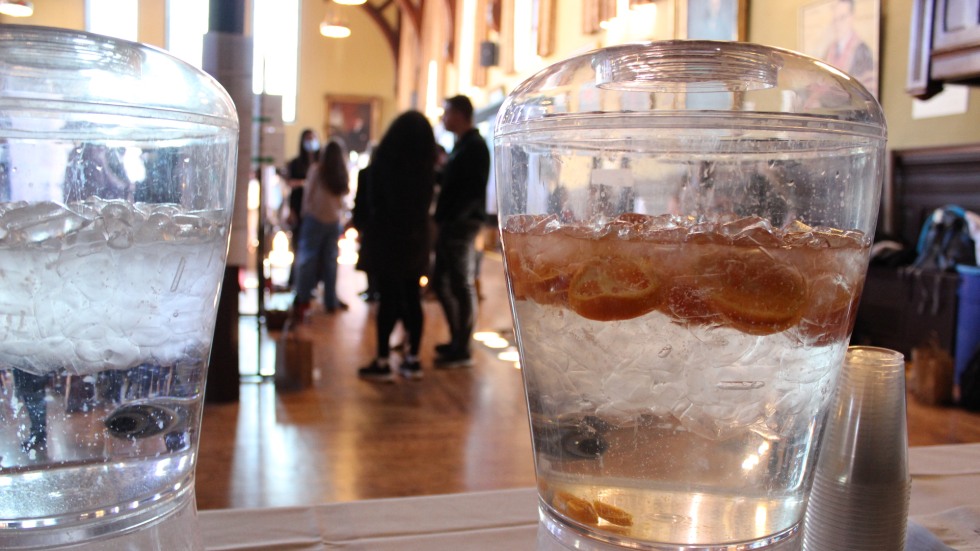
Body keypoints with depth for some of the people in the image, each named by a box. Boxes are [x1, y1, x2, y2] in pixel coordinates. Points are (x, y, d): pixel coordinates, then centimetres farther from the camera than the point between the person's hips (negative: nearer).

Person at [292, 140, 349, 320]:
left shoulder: (316, 169, -7)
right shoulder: (343, 175, 3)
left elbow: (308, 193, -4)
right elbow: (346, 192, 5)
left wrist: (305, 211, 7)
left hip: (315, 217, -3)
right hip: (334, 220, 3)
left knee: (308, 259, 0)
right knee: (330, 260, 9)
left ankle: (303, 298, -4)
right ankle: (331, 301, 11)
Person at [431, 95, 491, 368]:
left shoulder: (474, 146, -11)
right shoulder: (463, 144, 18)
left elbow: (472, 192, -19)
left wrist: (444, 221, -20)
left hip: (462, 224, -10)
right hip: (450, 225, 10)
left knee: (462, 286, -3)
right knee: (441, 282, 14)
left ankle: (462, 351, 4)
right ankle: (457, 340, 24)